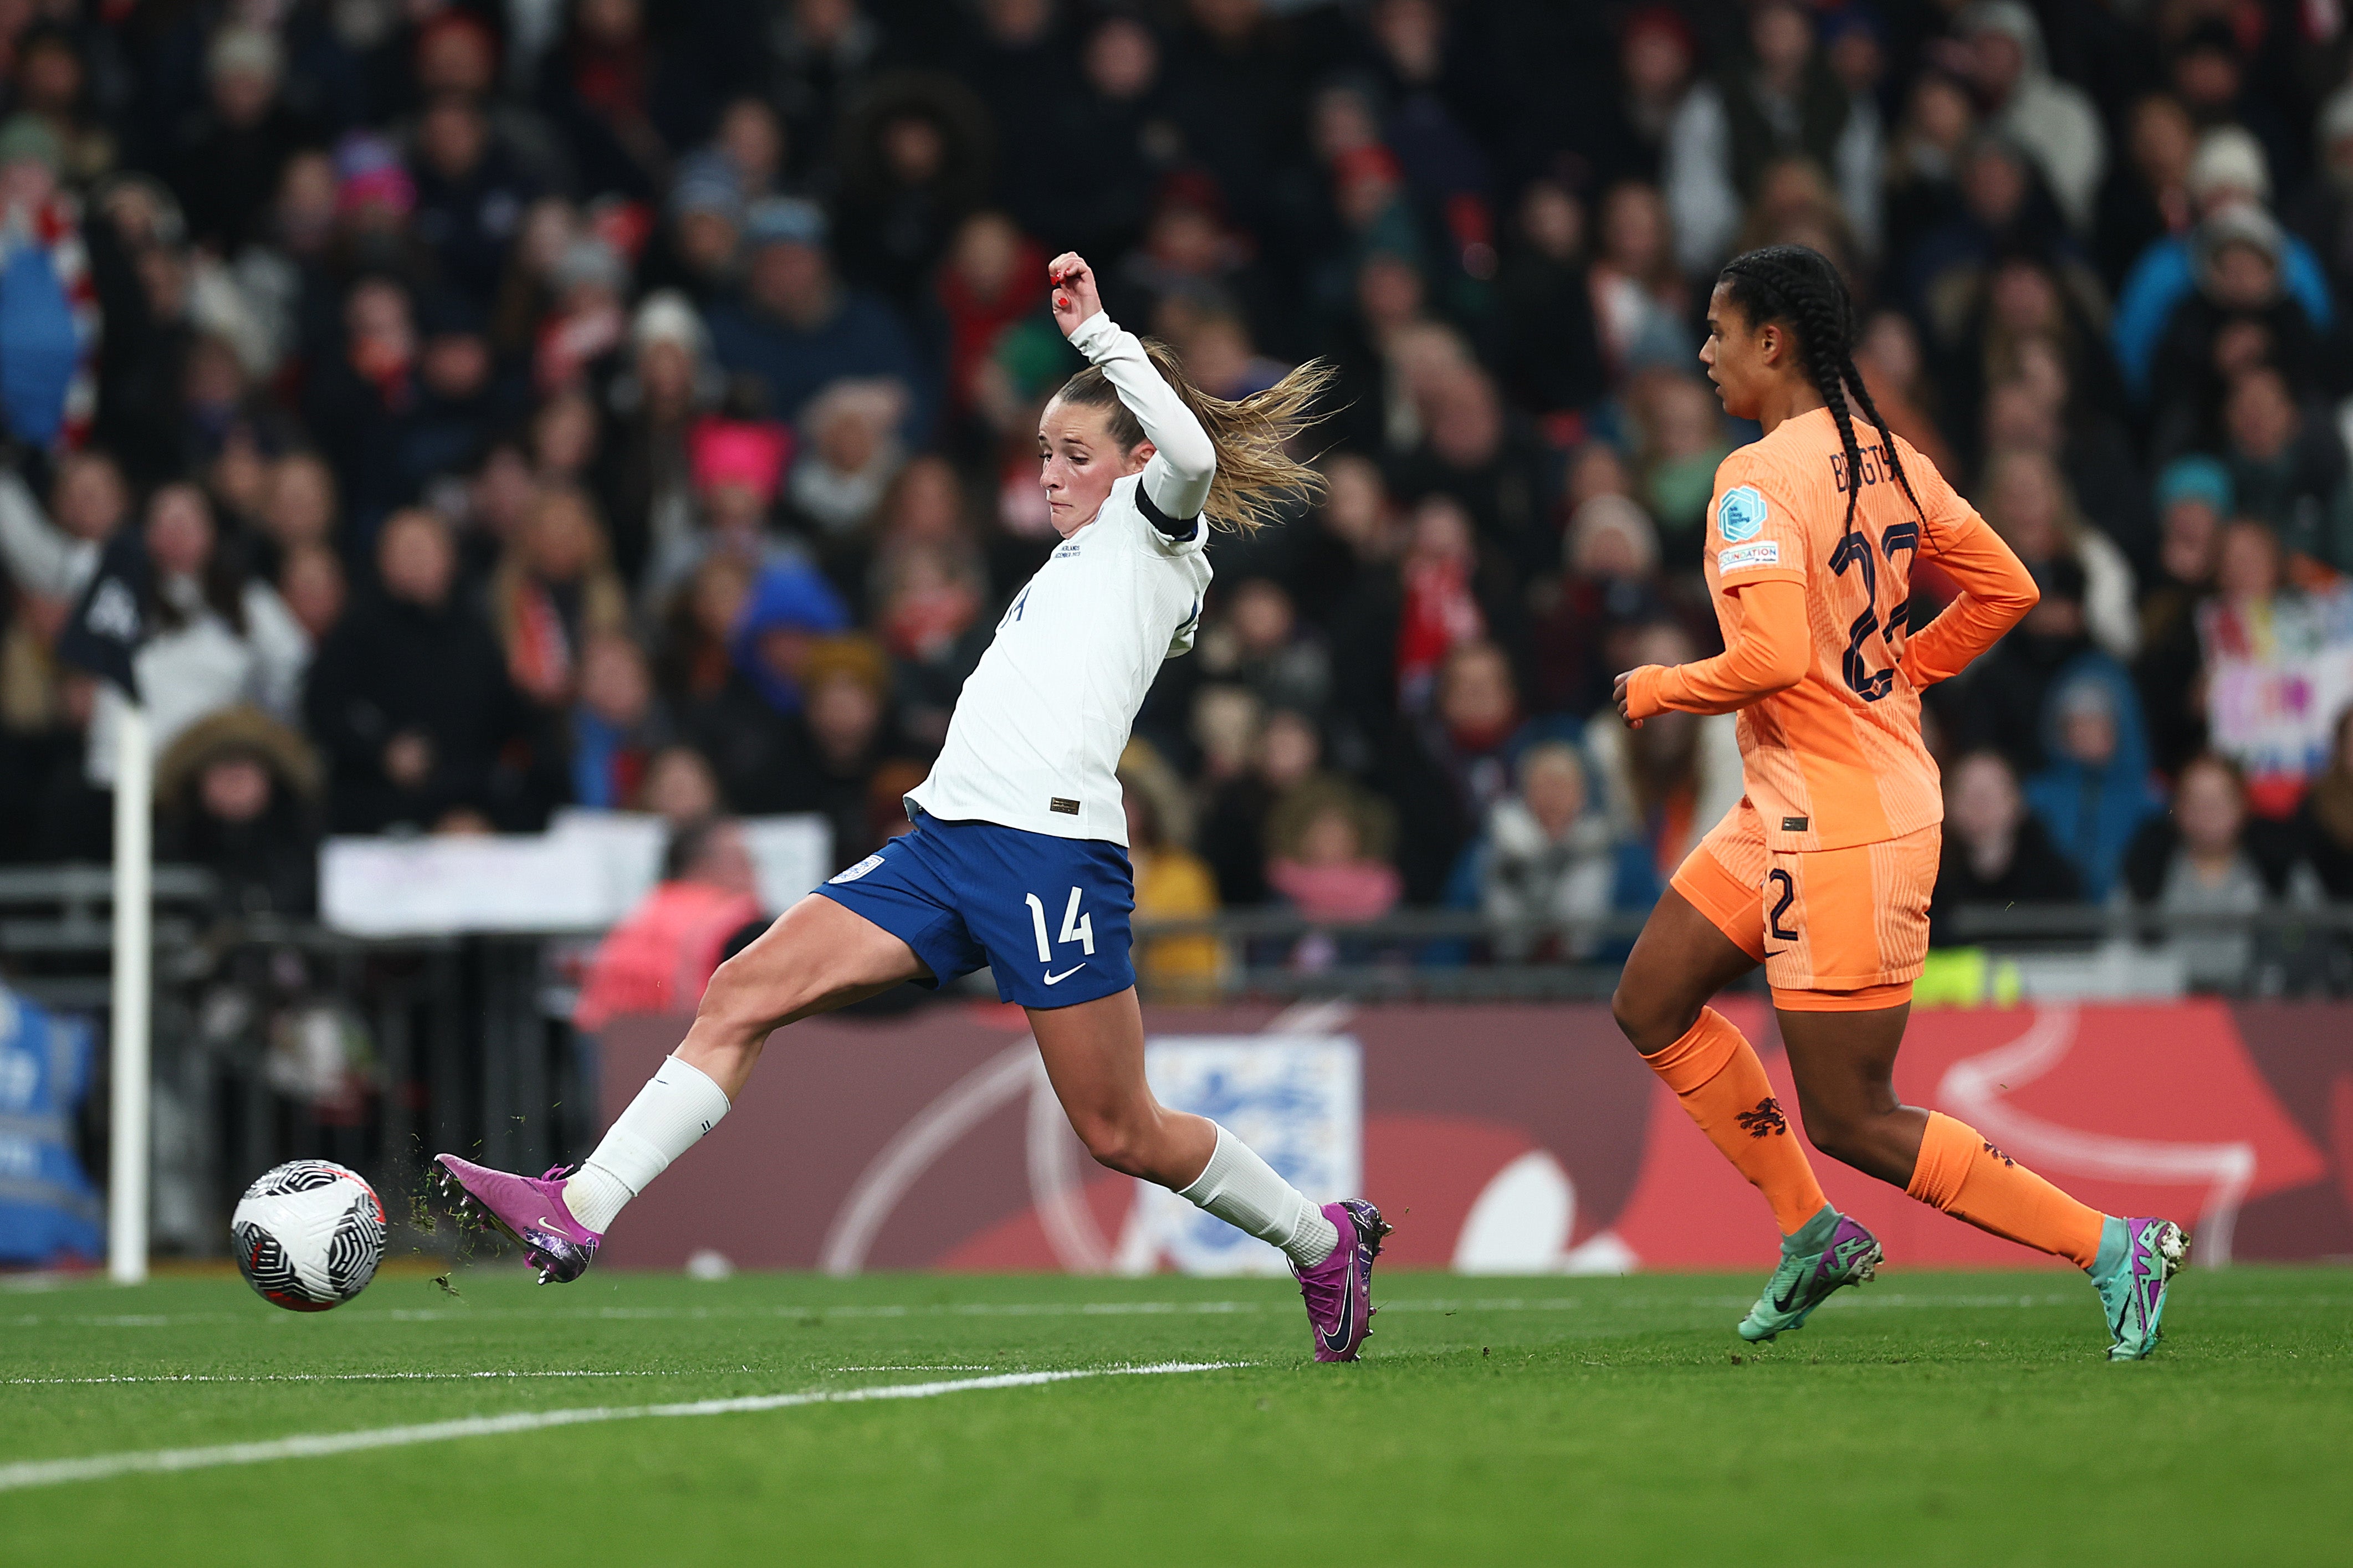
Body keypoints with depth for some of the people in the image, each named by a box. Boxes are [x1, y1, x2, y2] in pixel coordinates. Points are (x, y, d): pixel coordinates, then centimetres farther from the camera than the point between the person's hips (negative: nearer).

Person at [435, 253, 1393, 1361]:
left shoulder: (1156, 529, 5)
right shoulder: (1078, 563, 29)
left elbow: (1191, 454, -18)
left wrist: (1097, 332, -14)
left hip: (1051, 846, -8)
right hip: (946, 835, 8)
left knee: (1121, 1134, -2)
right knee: (742, 996, -7)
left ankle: (1325, 1240, 20)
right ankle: (576, 1214, -14)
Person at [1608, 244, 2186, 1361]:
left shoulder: (1756, 481, -19)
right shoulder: (1889, 462, 7)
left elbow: (1774, 657, -29)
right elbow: (2005, 590, 13)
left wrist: (1660, 689, -11)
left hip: (1846, 827, -10)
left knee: (1850, 1121, -2)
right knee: (1651, 1007, 17)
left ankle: (2113, 1249, -2)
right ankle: (1813, 1235, 21)